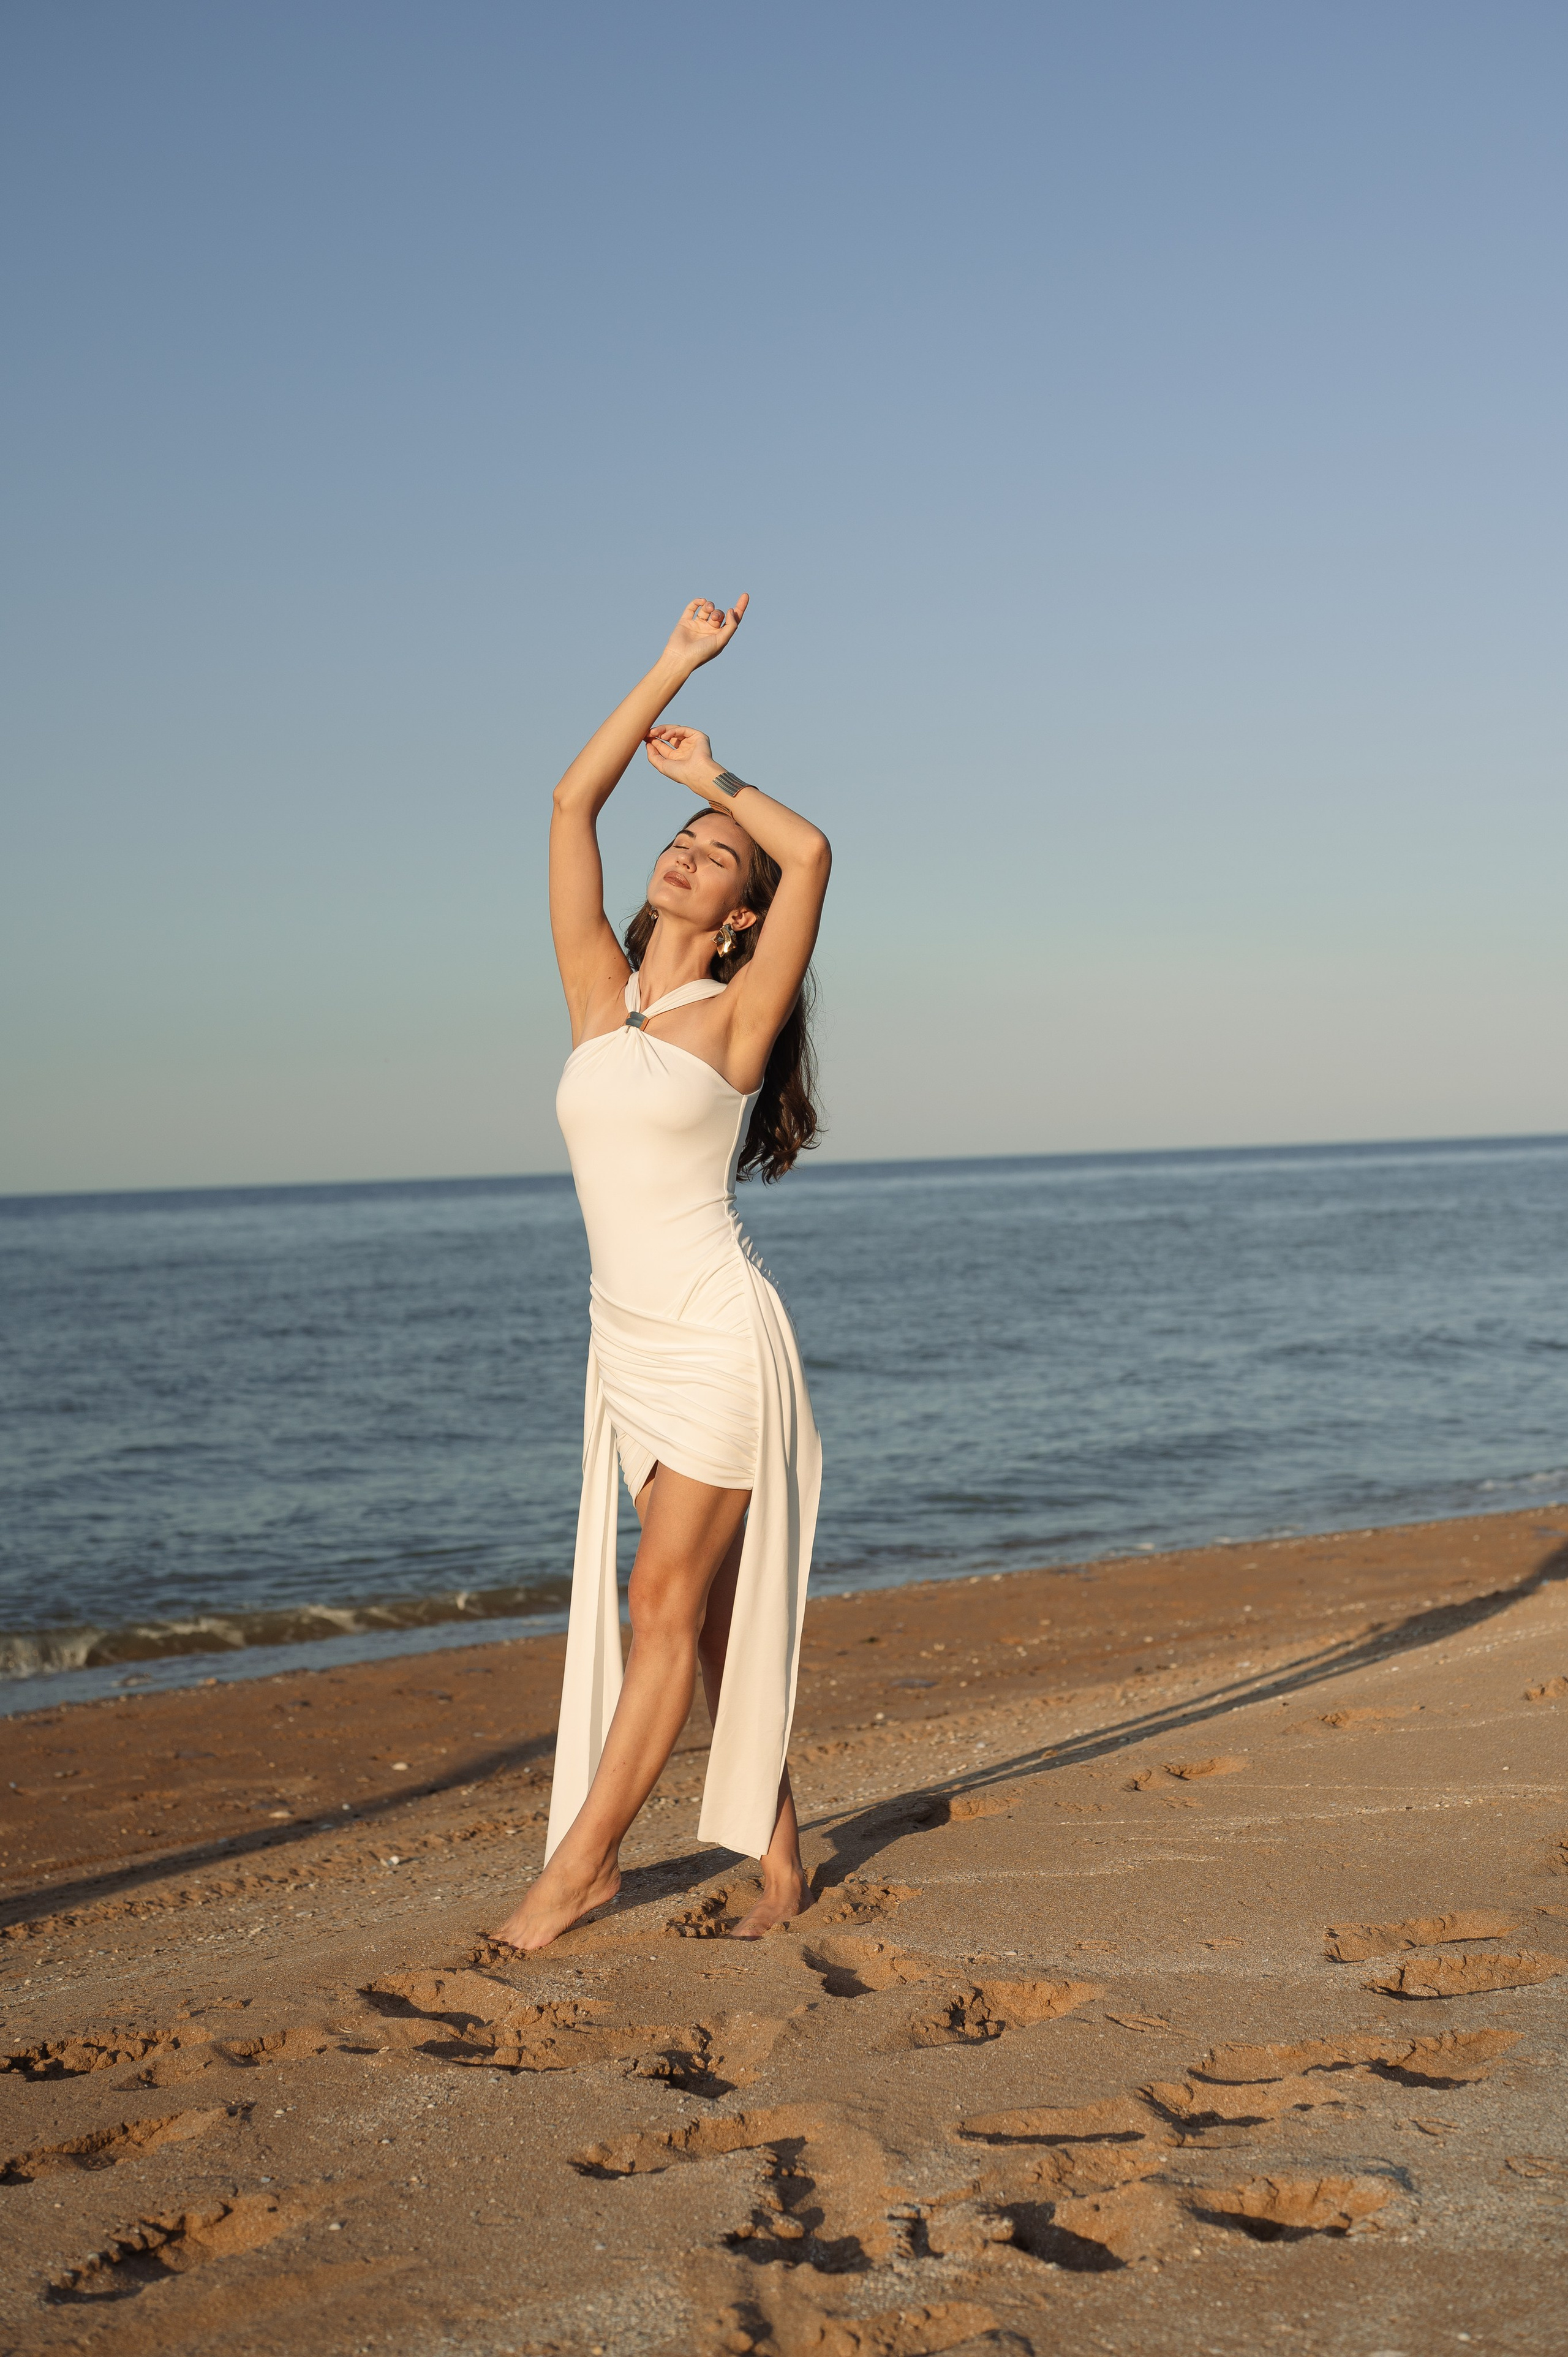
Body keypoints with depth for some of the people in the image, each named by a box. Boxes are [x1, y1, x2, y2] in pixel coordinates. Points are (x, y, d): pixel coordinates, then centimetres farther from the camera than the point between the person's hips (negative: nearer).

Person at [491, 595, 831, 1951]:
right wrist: (675, 667, 8)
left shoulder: (734, 1015, -4)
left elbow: (813, 852, -16)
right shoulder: (600, 992, 9)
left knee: (668, 1603, -6)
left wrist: (713, 777, 1)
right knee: (712, 1607, 9)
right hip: (629, 1345, 5)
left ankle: (582, 1861, -2)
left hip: (719, 1339, -5)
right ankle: (780, 1860, 17)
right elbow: (574, 802, 7)